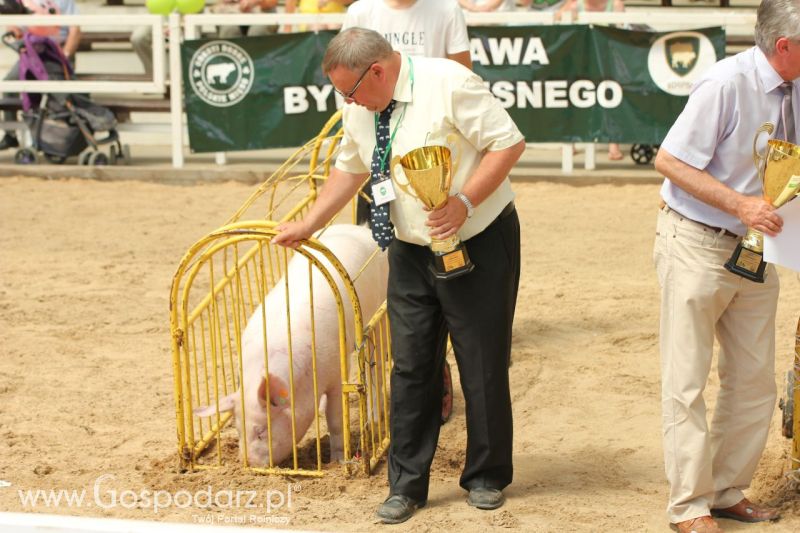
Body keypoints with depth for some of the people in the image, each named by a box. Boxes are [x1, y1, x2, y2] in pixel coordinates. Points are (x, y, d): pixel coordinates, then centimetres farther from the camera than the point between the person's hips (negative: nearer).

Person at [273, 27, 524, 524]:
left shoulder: (449, 84, -20)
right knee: (411, 366, 5)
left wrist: (464, 202, -27)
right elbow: (350, 169, 17)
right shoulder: (360, 109, 1)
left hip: (479, 243, -5)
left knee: (483, 363, 4)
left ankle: (487, 477, 21)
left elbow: (508, 143, -19)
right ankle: (407, 485, 14)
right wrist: (309, 225, 15)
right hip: (411, 253, 6)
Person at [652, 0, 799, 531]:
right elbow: (669, 161, -19)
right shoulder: (727, 84, -20)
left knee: (754, 383, 11)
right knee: (687, 383, 2)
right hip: (697, 245, -7)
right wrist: (740, 204, -24)